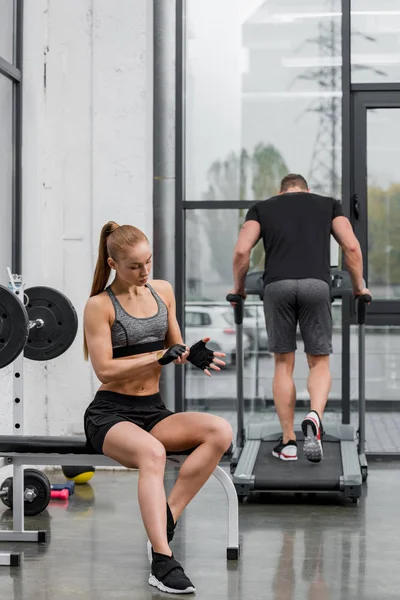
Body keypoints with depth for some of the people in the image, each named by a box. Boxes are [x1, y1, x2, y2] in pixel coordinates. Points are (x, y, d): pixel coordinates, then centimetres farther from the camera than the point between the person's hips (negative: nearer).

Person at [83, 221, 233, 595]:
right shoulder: (100, 305, -5)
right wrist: (160, 357, -19)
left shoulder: (162, 291, 11)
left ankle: (166, 520, -24)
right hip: (110, 413, -6)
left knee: (220, 432, -24)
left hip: (154, 411, 6)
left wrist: (191, 355, -4)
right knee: (152, 452, -39)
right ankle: (162, 563, -44)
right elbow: (105, 370, -12)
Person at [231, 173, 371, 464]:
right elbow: (352, 247, 9)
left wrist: (239, 287, 22)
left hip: (277, 285, 0)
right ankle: (315, 417, -18)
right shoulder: (329, 204, 23)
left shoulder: (262, 208, 22)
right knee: (320, 363, 10)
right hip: (317, 284, 0)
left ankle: (288, 442, 13)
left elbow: (242, 251, 7)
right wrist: (359, 287, 21)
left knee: (284, 365, 13)